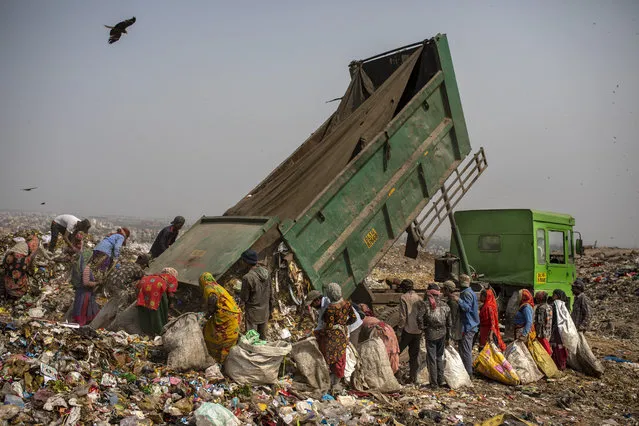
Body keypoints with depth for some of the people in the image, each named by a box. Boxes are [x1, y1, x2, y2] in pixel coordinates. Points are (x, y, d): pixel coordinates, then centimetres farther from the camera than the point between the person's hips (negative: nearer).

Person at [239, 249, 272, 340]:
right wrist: (271, 308, 15)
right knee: (263, 335, 23)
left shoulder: (247, 278, -28)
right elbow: (270, 293, 3)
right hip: (265, 310, 6)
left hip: (253, 313, -6)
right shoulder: (266, 272, -8)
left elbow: (244, 298, -18)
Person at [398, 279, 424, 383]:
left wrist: (400, 328, -5)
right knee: (415, 354, 11)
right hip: (418, 330, 5)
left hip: (407, 330, -5)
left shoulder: (403, 298, -6)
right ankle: (413, 378, 13)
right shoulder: (419, 298, 8)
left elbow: (402, 316, -11)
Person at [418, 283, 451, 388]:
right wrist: (448, 337, 20)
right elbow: (449, 323, 12)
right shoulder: (445, 305, 6)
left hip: (431, 334, -5)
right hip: (442, 333, 5)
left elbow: (420, 317, -21)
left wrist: (422, 328, -3)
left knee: (431, 358, 3)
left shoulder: (426, 304, -9)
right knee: (440, 357, 18)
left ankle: (434, 383, 5)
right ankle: (441, 380, 22)